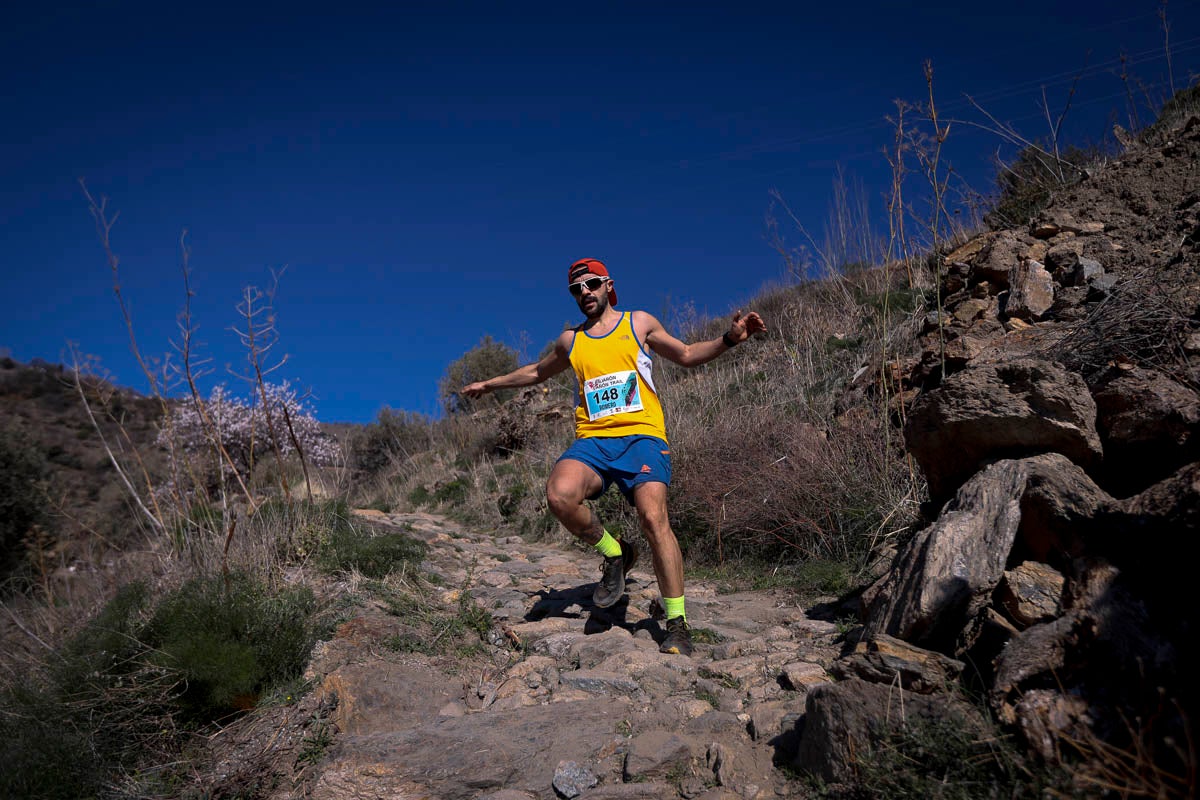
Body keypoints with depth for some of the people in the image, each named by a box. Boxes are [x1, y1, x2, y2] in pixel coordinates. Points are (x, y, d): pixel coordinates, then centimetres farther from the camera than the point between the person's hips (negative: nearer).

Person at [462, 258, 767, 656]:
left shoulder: (640, 323, 15)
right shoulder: (570, 340, 21)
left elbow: (686, 355, 21)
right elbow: (537, 372, 39)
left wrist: (729, 339, 6)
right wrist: (490, 384, 41)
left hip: (642, 434, -2)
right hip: (592, 440, 3)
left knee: (653, 518, -23)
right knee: (560, 495, -29)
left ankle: (677, 625, -12)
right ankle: (614, 553, -2)